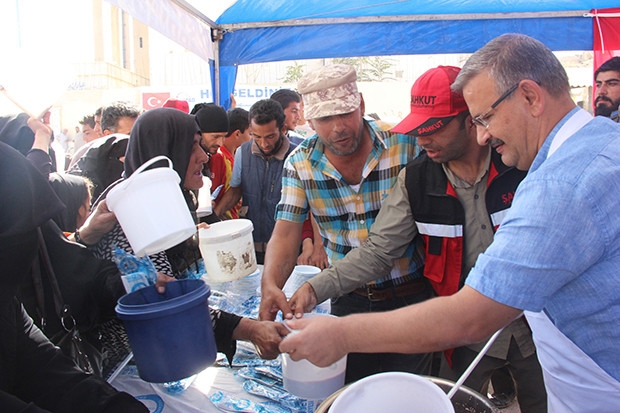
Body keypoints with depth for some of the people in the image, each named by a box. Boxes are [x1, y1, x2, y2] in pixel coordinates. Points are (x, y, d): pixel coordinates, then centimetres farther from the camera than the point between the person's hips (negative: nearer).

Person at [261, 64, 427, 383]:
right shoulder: (300, 164, -7)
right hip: (348, 300, 2)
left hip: (411, 296, -2)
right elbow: (286, 231, -11)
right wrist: (270, 285, -29)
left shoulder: (406, 145, -15)